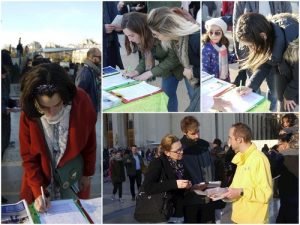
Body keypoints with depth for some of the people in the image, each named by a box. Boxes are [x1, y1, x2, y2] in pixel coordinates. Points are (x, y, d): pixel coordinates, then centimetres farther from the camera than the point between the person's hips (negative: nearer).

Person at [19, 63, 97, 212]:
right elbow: (28, 156, -11)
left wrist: (88, 173, 2)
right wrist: (38, 192, -18)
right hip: (42, 178, 0)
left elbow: (90, 141, -8)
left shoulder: (81, 102, -25)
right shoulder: (28, 113, -24)